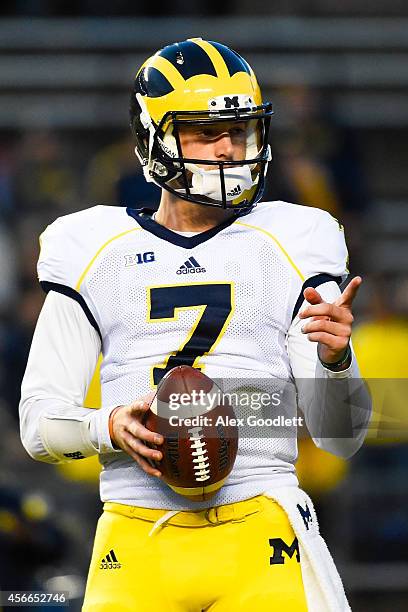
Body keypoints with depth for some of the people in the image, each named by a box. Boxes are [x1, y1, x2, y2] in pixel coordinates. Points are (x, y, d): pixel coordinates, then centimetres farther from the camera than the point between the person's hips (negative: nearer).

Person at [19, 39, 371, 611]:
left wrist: (334, 359, -14)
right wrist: (111, 427, -12)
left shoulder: (290, 246, 10)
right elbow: (39, 423, 9)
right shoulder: (96, 252, 10)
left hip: (259, 541, 0)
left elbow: (340, 436, 7)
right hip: (136, 543, 0)